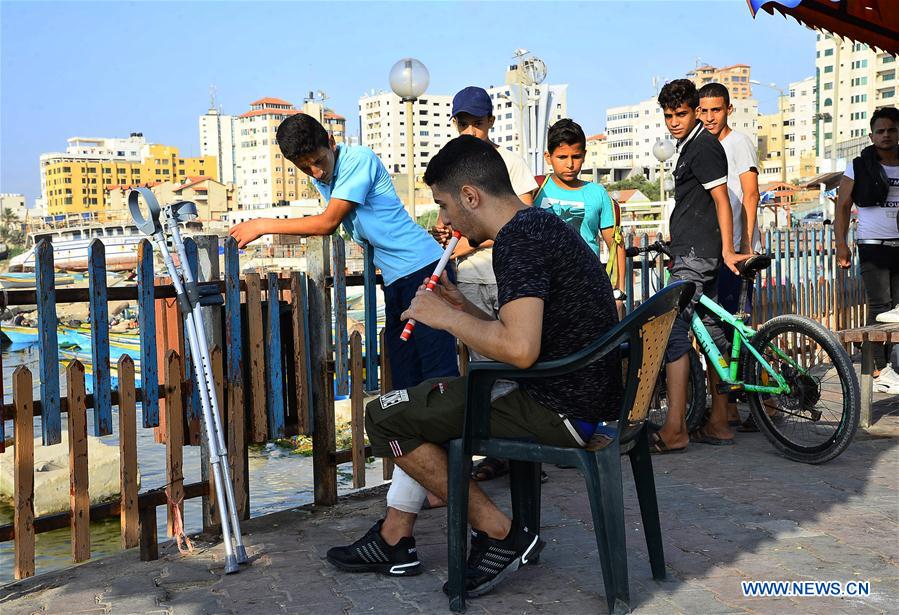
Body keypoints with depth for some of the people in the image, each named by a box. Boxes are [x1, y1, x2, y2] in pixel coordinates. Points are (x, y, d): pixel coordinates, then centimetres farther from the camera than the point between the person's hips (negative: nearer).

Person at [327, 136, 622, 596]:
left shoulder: (517, 240, -17)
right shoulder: (542, 225, 14)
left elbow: (520, 349, -30)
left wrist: (447, 318, -14)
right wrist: (464, 310, 11)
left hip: (561, 411, -11)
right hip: (583, 397, 11)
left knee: (385, 416, -4)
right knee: (425, 402, 24)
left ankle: (498, 532, 2)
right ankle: (393, 542, 27)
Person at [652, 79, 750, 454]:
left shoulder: (703, 146, -8)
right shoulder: (689, 146, 22)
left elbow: (721, 199, -15)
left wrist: (727, 250, -20)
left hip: (696, 253, -11)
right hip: (694, 253, 11)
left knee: (673, 331, -14)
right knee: (711, 330, 10)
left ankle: (674, 430, -14)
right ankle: (718, 423, 16)